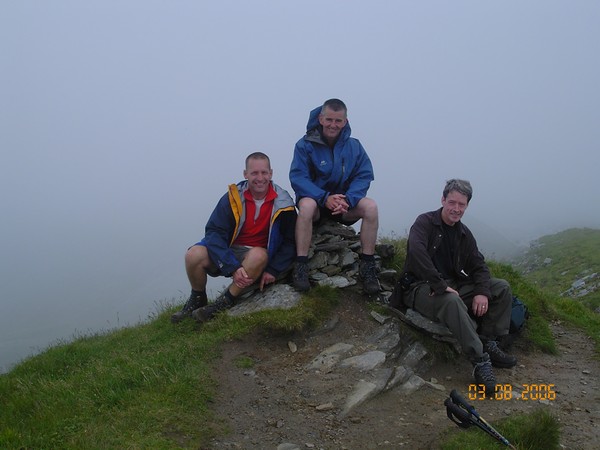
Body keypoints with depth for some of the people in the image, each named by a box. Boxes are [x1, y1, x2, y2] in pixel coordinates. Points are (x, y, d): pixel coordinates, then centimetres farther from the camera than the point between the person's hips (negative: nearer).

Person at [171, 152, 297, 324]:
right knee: (194, 255, -26)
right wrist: (233, 268, -27)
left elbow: (289, 242, -2)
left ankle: (225, 302, -16)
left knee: (259, 255, -37)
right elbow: (214, 233, -15)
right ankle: (197, 300, 5)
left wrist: (273, 271, -15)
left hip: (260, 255, -1)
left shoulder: (282, 203, -9)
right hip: (229, 253, 1)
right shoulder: (233, 197, -10)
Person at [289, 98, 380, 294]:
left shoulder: (354, 146, 1)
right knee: (306, 205, -37)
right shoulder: (305, 145, -8)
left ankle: (367, 266, -18)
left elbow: (364, 176, -6)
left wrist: (348, 199, -25)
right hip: (315, 199, -2)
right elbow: (298, 178, -16)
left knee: (370, 206, -26)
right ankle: (300, 267, -32)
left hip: (345, 203, 3)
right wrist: (325, 198, -29)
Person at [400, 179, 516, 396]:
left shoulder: (463, 233, 13)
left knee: (502, 288, -2)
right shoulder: (425, 222, -9)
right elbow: (416, 253, -27)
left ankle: (488, 344, -2)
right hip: (422, 288, -8)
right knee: (452, 301, -40)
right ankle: (480, 362, -33)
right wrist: (440, 286, -32)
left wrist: (482, 292, -11)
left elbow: (478, 265, 11)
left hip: (453, 284, 8)